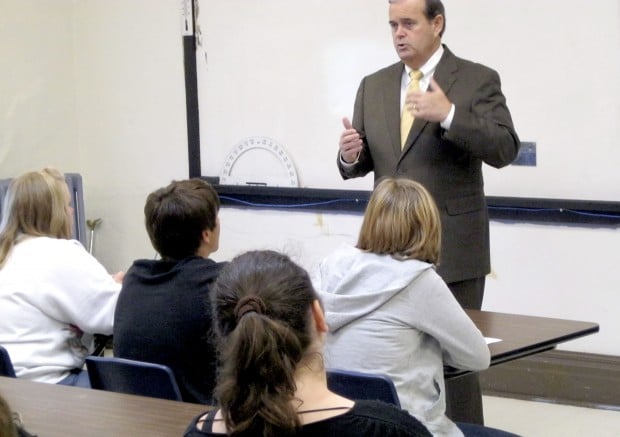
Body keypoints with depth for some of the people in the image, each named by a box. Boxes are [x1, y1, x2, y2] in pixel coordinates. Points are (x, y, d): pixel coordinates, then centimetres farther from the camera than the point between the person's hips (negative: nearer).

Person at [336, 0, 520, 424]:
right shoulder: (374, 86, 11)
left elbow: (505, 149, -15)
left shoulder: (477, 80, -4)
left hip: (452, 249, -5)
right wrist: (351, 154, -10)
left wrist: (449, 115, -28)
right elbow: (363, 162, 15)